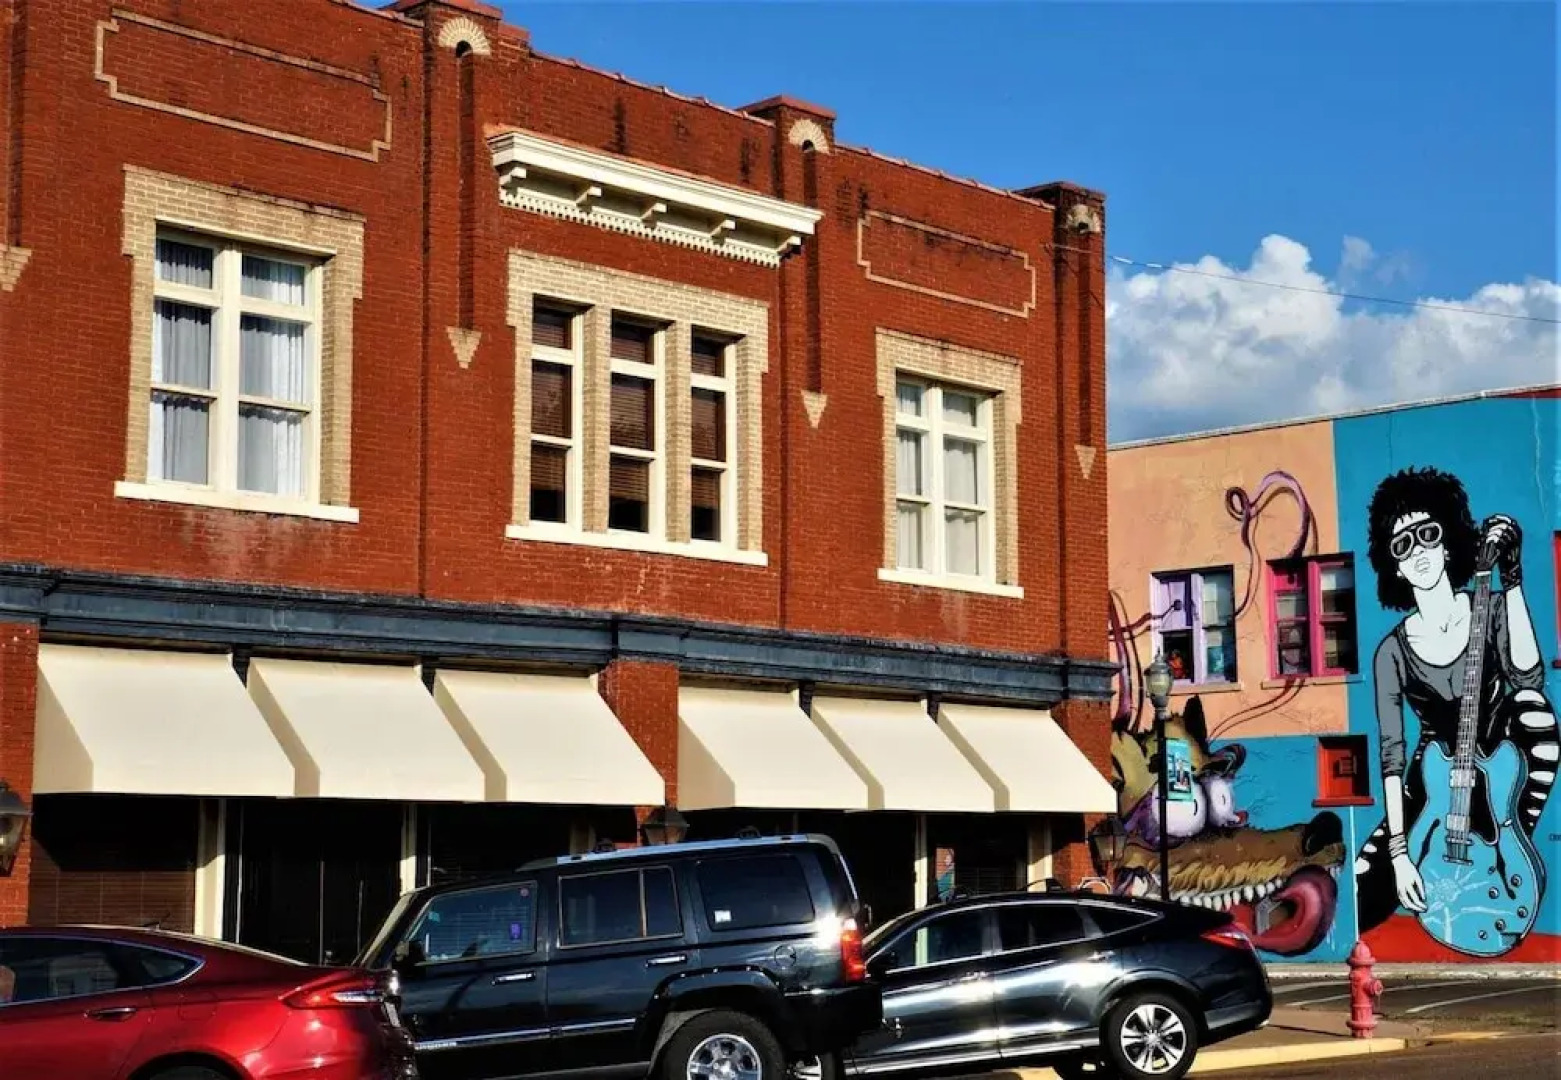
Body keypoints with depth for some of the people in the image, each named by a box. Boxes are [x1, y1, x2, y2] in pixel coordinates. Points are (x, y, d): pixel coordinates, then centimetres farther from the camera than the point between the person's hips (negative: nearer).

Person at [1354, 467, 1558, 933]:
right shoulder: (1393, 650, -10)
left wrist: (1513, 581, -30)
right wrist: (1399, 851, -22)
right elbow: (1392, 752, -13)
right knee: (1361, 894, -21)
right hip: (1435, 782, 0)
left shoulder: (1491, 609, -8)